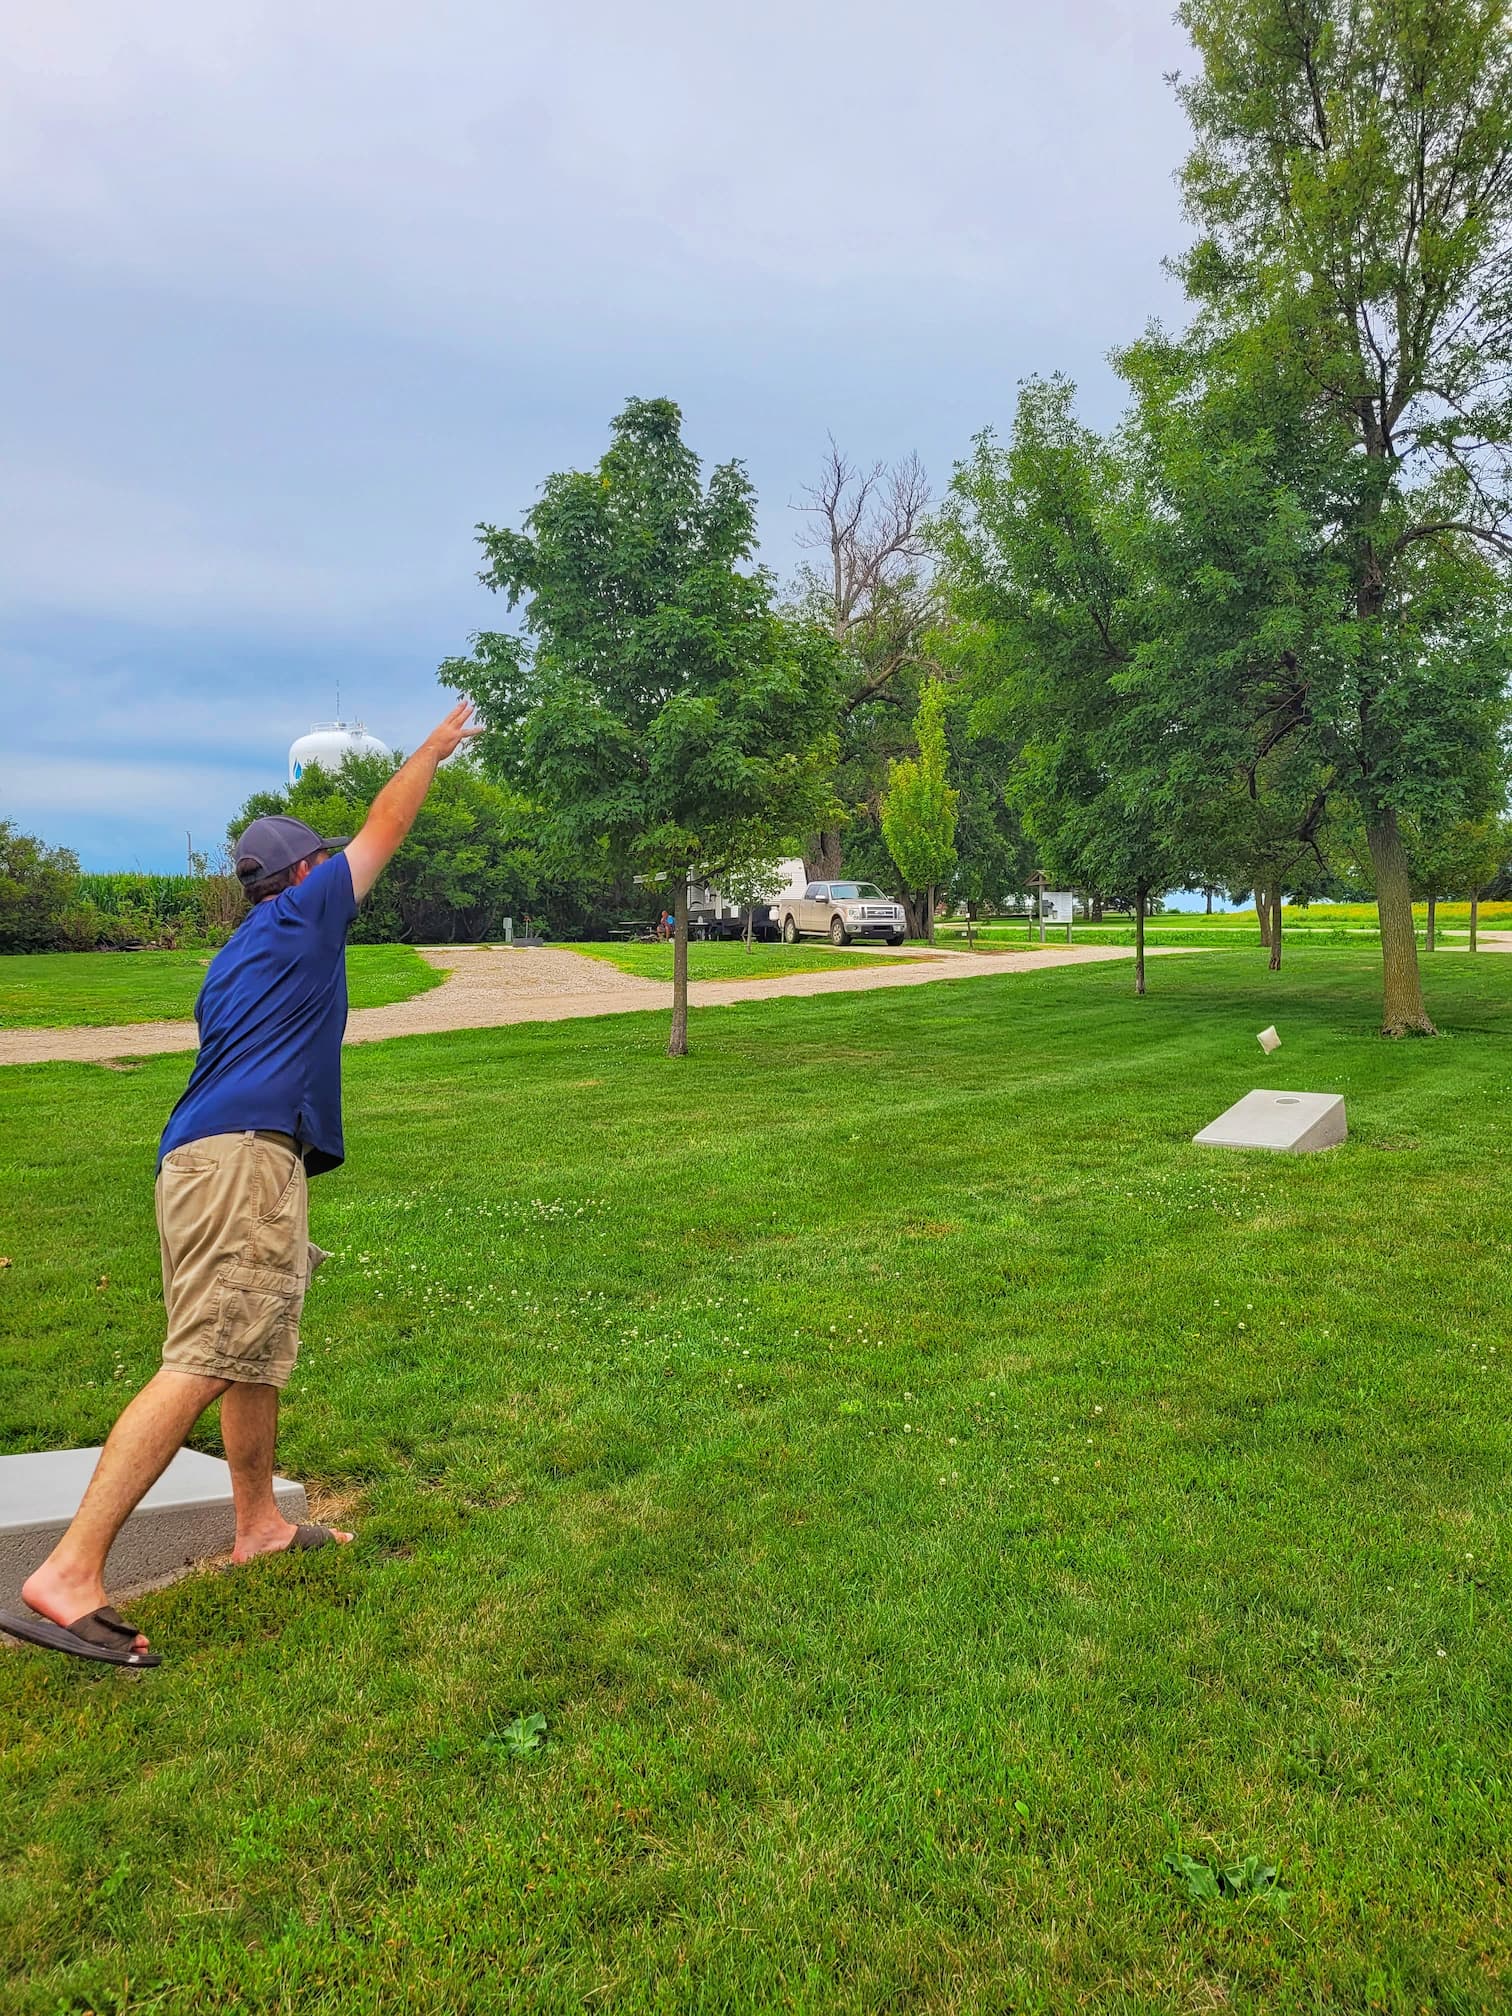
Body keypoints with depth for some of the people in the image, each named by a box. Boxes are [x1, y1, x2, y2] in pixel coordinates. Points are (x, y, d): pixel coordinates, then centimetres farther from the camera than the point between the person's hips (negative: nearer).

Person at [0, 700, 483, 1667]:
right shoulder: (302, 913, 4)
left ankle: (260, 1523, 31)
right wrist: (435, 748, 26)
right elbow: (385, 827, 11)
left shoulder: (238, 958, 27)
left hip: (219, 1158, 10)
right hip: (246, 1160, -10)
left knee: (259, 1351, 19)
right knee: (204, 1363, -16)